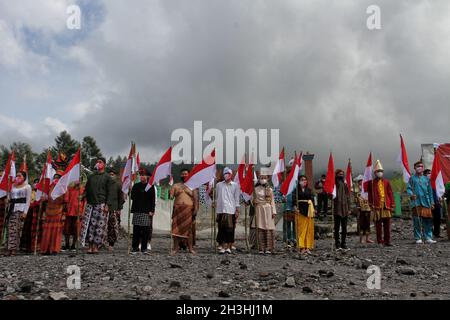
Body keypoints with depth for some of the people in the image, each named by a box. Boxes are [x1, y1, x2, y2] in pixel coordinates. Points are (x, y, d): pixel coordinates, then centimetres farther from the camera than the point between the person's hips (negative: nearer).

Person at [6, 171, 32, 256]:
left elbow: (28, 200, -2)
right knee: (11, 229, -2)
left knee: (17, 229, -10)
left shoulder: (27, 187, 4)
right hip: (12, 209, 5)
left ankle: (14, 249, -9)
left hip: (21, 209, -5)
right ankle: (10, 248, -2)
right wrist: (8, 210, 11)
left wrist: (25, 212, -11)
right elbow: (10, 199, 21)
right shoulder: (13, 186, 20)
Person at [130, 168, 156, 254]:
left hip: (147, 211, -2)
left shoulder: (150, 186, 4)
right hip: (137, 211, 2)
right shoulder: (136, 186, 13)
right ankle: (135, 247, 9)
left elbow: (153, 200, 0)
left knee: (145, 230, -2)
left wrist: (152, 210, -6)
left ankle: (144, 248, 7)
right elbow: (132, 197, 10)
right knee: (136, 229, 1)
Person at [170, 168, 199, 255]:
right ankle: (176, 248, 3)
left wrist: (195, 209, -6)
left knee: (189, 228, -3)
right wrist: (170, 196, -14)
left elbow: (196, 198, 4)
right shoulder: (175, 186, 17)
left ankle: (190, 248, 2)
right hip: (177, 209, 1)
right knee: (176, 228, -3)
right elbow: (170, 196, 9)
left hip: (189, 209, -1)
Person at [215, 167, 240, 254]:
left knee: (230, 229, -1)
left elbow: (237, 198, 4)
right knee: (221, 229, 0)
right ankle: (222, 247, 4)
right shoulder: (219, 185, 11)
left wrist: (237, 210, -1)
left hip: (231, 210, -2)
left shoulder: (235, 185, 5)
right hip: (221, 210, 2)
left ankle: (229, 247, 6)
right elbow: (217, 197, 15)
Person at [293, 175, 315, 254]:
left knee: (309, 229, 2)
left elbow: (312, 199, 12)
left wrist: (313, 209, 3)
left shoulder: (309, 190, 12)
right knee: (301, 229, -4)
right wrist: (295, 207, -16)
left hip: (308, 210, 4)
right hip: (300, 210, -3)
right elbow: (294, 199, -4)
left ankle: (308, 247, 6)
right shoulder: (296, 190, 2)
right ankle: (302, 247, -1)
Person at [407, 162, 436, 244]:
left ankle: (428, 238, 8)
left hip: (426, 203, 3)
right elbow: (408, 188, 1)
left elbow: (430, 191, 15)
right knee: (417, 221, -3)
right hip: (416, 203, -3)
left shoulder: (426, 179, 15)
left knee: (428, 220, 1)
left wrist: (432, 202, 10)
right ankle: (418, 238, 3)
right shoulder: (412, 178, 8)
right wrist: (411, 194, -21)